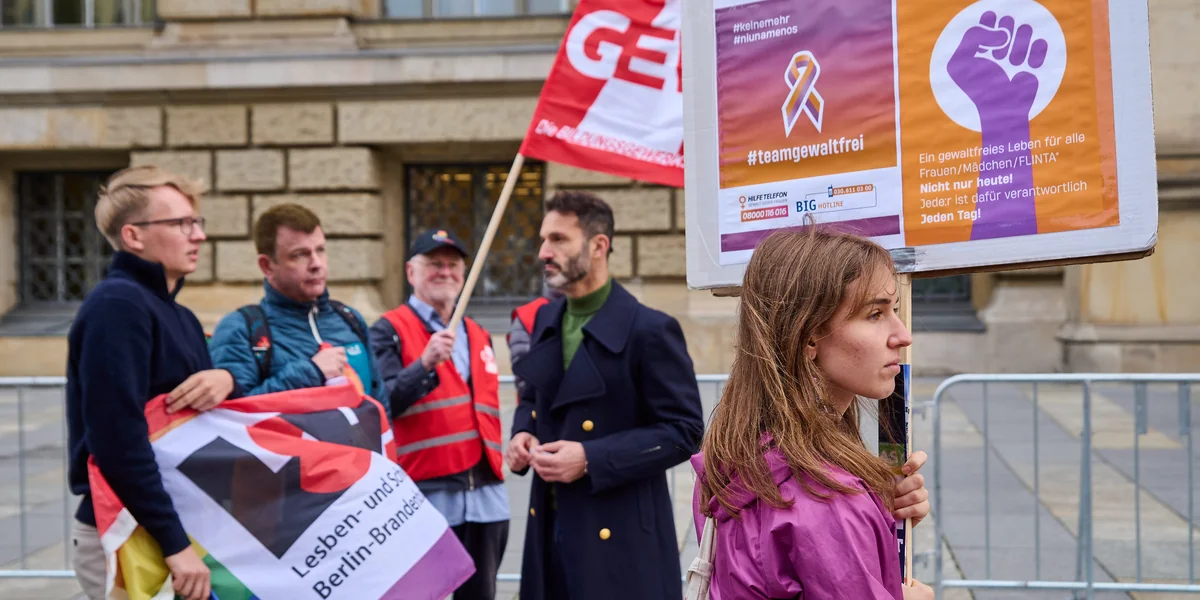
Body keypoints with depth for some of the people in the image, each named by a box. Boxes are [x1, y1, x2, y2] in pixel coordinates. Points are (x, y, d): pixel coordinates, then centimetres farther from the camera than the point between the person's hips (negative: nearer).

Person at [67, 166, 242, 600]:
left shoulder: (181, 317, 13)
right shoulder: (116, 305, -15)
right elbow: (117, 439, -24)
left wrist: (227, 382, -8)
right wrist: (174, 543, -23)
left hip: (166, 524, 9)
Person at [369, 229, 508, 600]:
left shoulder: (479, 336, 18)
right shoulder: (390, 330, -1)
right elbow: (383, 403, -13)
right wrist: (425, 364, -26)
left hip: (485, 497, 6)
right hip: (425, 495, -5)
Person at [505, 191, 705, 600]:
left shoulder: (649, 329, -13)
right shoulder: (545, 319, 9)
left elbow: (683, 430, -14)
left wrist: (591, 459, -20)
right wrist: (522, 433, 0)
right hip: (549, 524, 6)